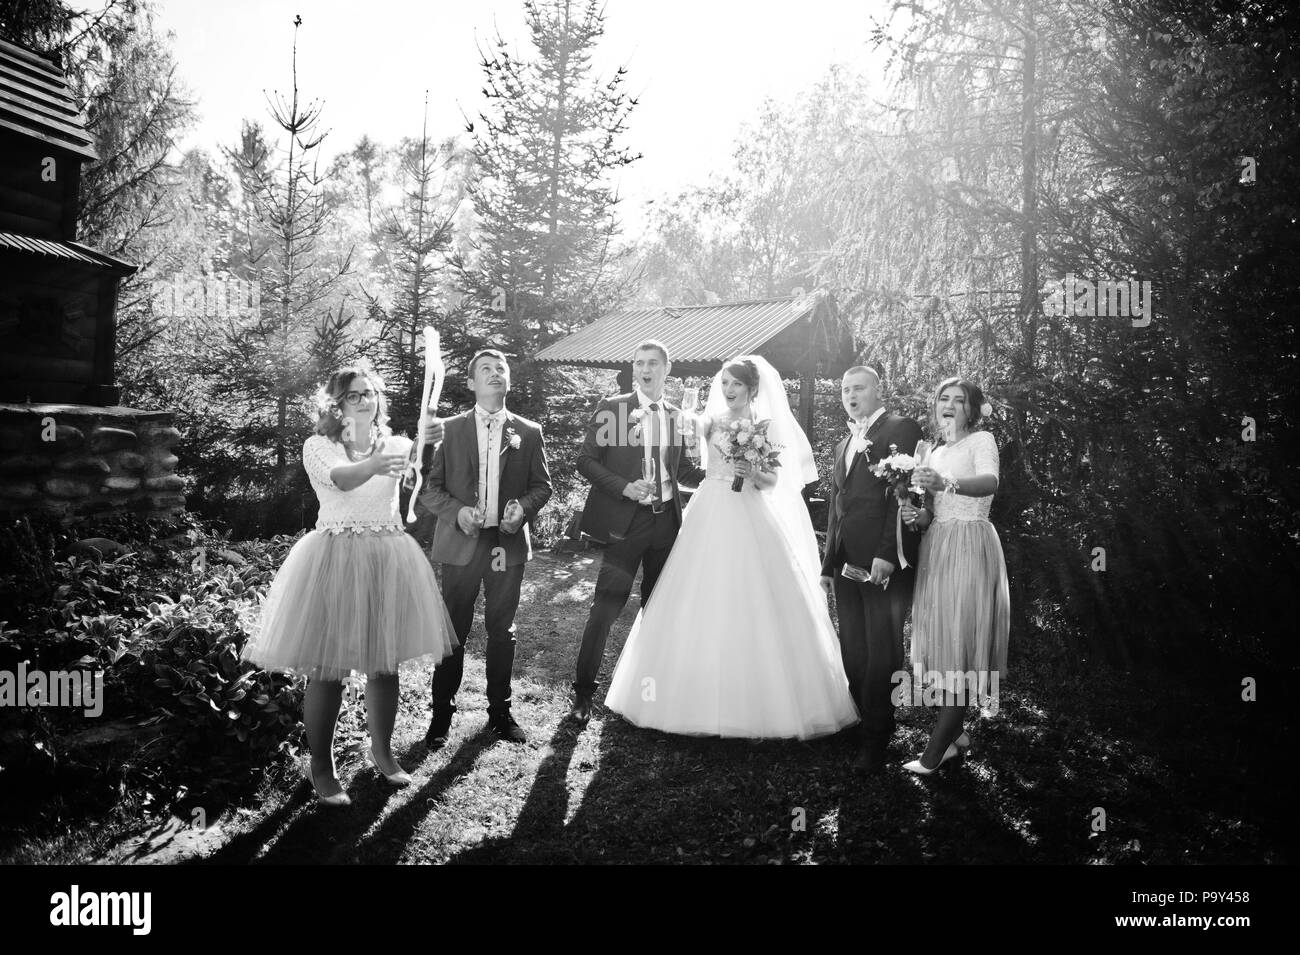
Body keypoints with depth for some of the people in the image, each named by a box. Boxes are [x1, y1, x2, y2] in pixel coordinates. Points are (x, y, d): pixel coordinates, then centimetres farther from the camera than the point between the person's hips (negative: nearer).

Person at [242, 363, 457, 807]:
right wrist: (375, 464, -46)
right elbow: (342, 479, -24)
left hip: (388, 558, 3)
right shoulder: (318, 446, -2)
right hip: (335, 558, -3)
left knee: (385, 663, 10)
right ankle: (321, 766, 13)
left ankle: (382, 751, 28)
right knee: (327, 668, -2)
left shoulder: (396, 445, 8)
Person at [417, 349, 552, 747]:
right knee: (453, 631, 4)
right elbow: (429, 487, 1)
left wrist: (524, 506, -12)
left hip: (509, 544, 1)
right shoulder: (449, 429, 3)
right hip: (461, 544, -1)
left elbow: (542, 485, 9)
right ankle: (441, 715, 16)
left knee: (502, 631, 10)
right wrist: (457, 511, -16)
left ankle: (499, 712, 23)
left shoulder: (528, 432, 7)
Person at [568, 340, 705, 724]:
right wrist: (624, 487, -17)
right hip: (627, 521, -4)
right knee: (606, 607, -6)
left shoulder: (677, 415, 11)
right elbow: (585, 460, -4)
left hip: (667, 520, 5)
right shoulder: (611, 408, -1)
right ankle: (583, 693, 8)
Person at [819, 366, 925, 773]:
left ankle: (875, 742, 6)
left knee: (881, 655, -2)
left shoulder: (901, 429, -2)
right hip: (847, 563, 7)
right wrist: (828, 565, 19)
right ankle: (860, 727, 19)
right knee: (853, 655, 9)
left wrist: (887, 553, -20)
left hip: (885, 562, -7)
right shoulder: (843, 444, 22)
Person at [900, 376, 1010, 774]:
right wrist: (916, 516, -4)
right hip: (936, 549, 7)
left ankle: (935, 751, -6)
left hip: (969, 547, -7)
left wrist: (947, 483, -43)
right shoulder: (936, 454, 18)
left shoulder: (982, 440, -3)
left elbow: (989, 481, -25)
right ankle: (955, 731, 19)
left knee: (960, 641, -7)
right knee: (943, 641, 8)